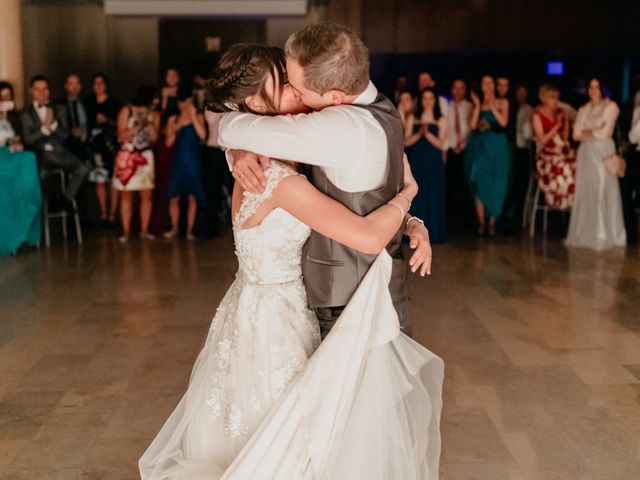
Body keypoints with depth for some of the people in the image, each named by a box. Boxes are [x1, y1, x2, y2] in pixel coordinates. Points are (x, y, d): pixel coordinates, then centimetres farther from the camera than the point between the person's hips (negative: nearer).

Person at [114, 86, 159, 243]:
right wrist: (138, 126, -13)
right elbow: (122, 136, -5)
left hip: (145, 157, 2)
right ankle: (126, 231, 3)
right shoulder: (126, 111, -1)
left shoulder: (154, 115, 6)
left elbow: (154, 138, -1)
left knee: (147, 194, -2)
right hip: (127, 156, -2)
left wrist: (149, 123, -13)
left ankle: (144, 230, 5)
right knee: (126, 195, -1)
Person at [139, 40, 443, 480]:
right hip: (272, 325, -8)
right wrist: (407, 193, -12)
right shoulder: (278, 179, -26)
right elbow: (368, 236, -31)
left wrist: (413, 227, -6)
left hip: (263, 311, 9)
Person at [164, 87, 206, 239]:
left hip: (193, 163, -2)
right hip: (178, 162, 2)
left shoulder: (198, 117, 3)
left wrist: (193, 117, -14)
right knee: (174, 197, 0)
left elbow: (202, 135, -14)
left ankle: (189, 230, 10)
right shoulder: (173, 120, 9)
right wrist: (175, 130, -13)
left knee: (193, 197, 2)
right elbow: (168, 143, 4)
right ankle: (174, 228, 15)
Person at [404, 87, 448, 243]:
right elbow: (406, 142, -1)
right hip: (416, 162, 0)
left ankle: (433, 233, 6)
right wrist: (419, 133, -17)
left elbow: (441, 144, -4)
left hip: (434, 164, 0)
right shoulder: (413, 119, 8)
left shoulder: (440, 120, 6)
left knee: (434, 198, 0)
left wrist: (427, 133, -17)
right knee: (416, 197, -2)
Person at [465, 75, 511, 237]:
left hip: (497, 148, -1)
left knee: (495, 185, -1)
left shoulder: (502, 103, 7)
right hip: (480, 147, 1)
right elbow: (473, 125, -3)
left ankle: (492, 223, 5)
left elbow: (503, 122, -9)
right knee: (480, 184, -4)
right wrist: (478, 106, -7)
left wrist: (492, 106, -14)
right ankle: (481, 223, 0)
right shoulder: (478, 104, 11)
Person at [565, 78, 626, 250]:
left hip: (603, 153, -4)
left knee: (602, 192, -6)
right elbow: (576, 134, 7)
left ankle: (605, 235, -3)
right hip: (586, 153, 5)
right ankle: (585, 234, 4)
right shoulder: (583, 110, 17)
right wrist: (595, 133, -5)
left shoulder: (611, 106, 3)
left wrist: (587, 133, 3)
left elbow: (605, 132, -5)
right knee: (585, 192, 1)